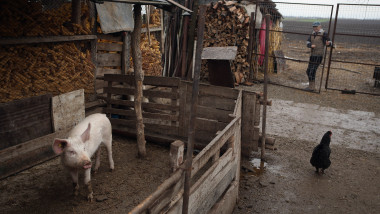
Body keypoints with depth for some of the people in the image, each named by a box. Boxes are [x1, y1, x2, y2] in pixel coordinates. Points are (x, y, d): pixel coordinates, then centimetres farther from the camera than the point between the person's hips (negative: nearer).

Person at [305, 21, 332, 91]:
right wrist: (311, 45, -17)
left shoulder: (323, 34, -5)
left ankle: (311, 87, -6)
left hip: (319, 55, -8)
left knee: (312, 71, -12)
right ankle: (311, 86, 21)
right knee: (308, 71, 10)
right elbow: (308, 43, 5)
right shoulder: (312, 34, 14)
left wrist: (328, 43, -29)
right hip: (312, 55, 8)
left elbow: (330, 42, -5)